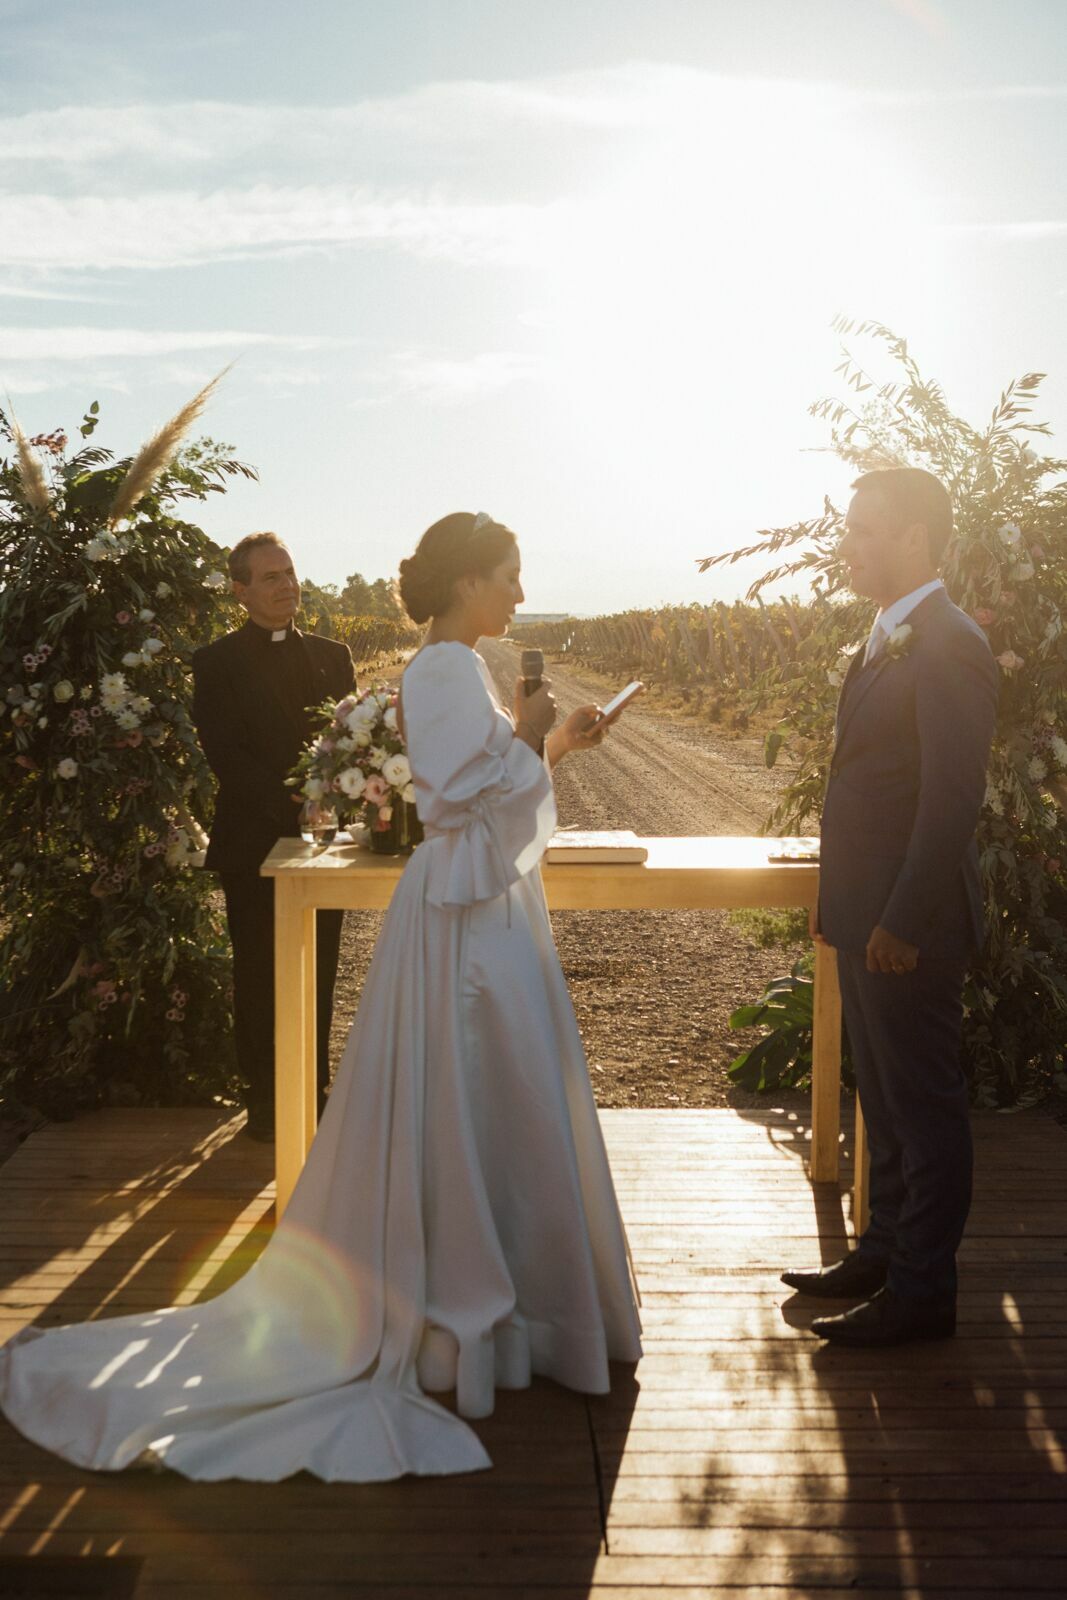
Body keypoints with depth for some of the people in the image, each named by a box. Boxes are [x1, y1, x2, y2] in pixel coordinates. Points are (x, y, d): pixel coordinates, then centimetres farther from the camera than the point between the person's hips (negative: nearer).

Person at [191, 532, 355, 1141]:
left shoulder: (332, 655, 12)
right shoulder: (219, 662, -1)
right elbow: (225, 753, -9)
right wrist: (292, 802, -19)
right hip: (255, 842, -3)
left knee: (319, 975, 9)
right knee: (260, 977, 4)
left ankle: (315, 1091, 21)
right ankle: (265, 1100, 14)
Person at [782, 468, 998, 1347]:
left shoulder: (949, 648, -18)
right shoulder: (887, 640, 12)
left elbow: (952, 800, -22)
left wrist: (903, 924, -21)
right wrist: (837, 900, 16)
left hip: (909, 927, -9)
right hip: (868, 918, 9)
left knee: (925, 1105, 4)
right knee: (885, 1099, 19)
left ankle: (923, 1290, 17)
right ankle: (886, 1253, 33)